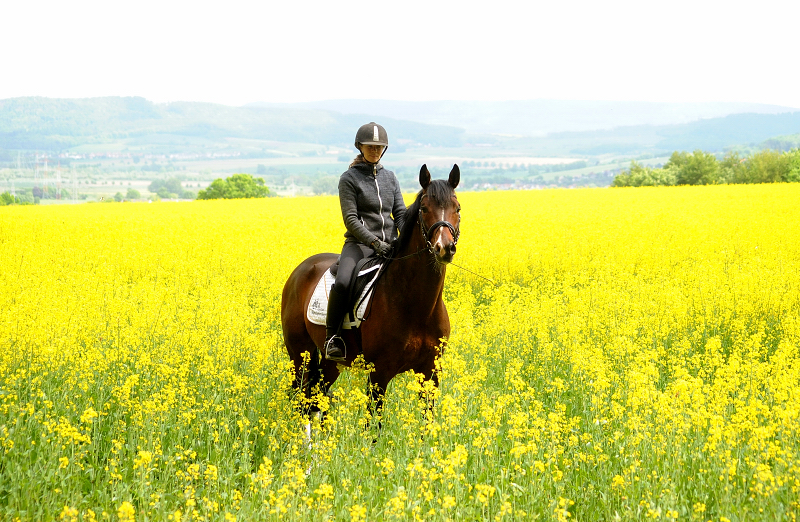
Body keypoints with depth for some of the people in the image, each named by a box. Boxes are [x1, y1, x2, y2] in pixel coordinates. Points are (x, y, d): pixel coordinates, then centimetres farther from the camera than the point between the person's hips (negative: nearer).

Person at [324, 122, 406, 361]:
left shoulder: (389, 177, 14)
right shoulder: (349, 179, -1)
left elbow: (400, 213, 10)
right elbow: (350, 218, -9)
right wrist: (374, 241, -21)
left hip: (389, 245, 5)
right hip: (359, 244, -5)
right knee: (342, 283, -33)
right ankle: (331, 337, -19)